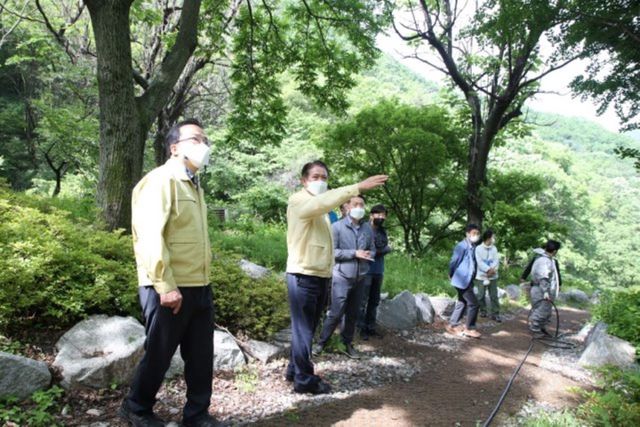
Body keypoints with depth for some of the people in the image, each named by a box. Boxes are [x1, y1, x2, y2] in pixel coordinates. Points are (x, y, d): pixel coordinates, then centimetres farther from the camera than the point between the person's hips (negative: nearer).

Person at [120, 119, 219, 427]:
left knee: (201, 355, 13)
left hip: (199, 287, 8)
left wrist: (202, 280, 15)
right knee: (158, 354, 9)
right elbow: (150, 237, -18)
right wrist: (165, 285, -21)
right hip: (170, 289, -8)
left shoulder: (194, 185, 17)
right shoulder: (161, 180, -10)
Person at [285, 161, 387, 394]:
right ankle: (304, 379, 9)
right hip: (303, 276, -9)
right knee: (303, 329, -1)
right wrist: (358, 187, -39)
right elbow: (322, 201, -31)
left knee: (307, 328, 16)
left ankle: (295, 370, 29)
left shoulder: (320, 208, 20)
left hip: (320, 275, 9)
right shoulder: (299, 201, -10)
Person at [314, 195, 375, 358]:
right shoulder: (337, 227, -9)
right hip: (342, 277, -5)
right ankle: (322, 342, 15)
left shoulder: (368, 228, 6)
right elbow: (332, 251, -13)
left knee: (353, 314, 12)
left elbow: (372, 250, 12)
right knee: (336, 313, -2)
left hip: (360, 278, 5)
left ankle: (347, 343, 27)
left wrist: (368, 255, -12)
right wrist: (355, 253, -17)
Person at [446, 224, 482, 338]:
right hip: (462, 280, -10)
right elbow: (454, 261, -14)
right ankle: (469, 328, 6)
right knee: (473, 304, -5)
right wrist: (451, 275, -3)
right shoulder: (462, 246, -18)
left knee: (462, 303, 16)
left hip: (468, 280, 10)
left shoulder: (472, 247, 12)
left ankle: (453, 325, 26)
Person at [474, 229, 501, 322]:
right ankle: (483, 310, 23)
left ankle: (495, 314, 9)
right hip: (481, 276, -3)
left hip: (493, 276, 3)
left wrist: (493, 270, -19)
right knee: (481, 295, 5)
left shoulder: (494, 249, 6)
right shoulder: (478, 248, -6)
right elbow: (479, 262, -13)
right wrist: (488, 269, -22)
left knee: (494, 295, 3)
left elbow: (497, 260, -2)